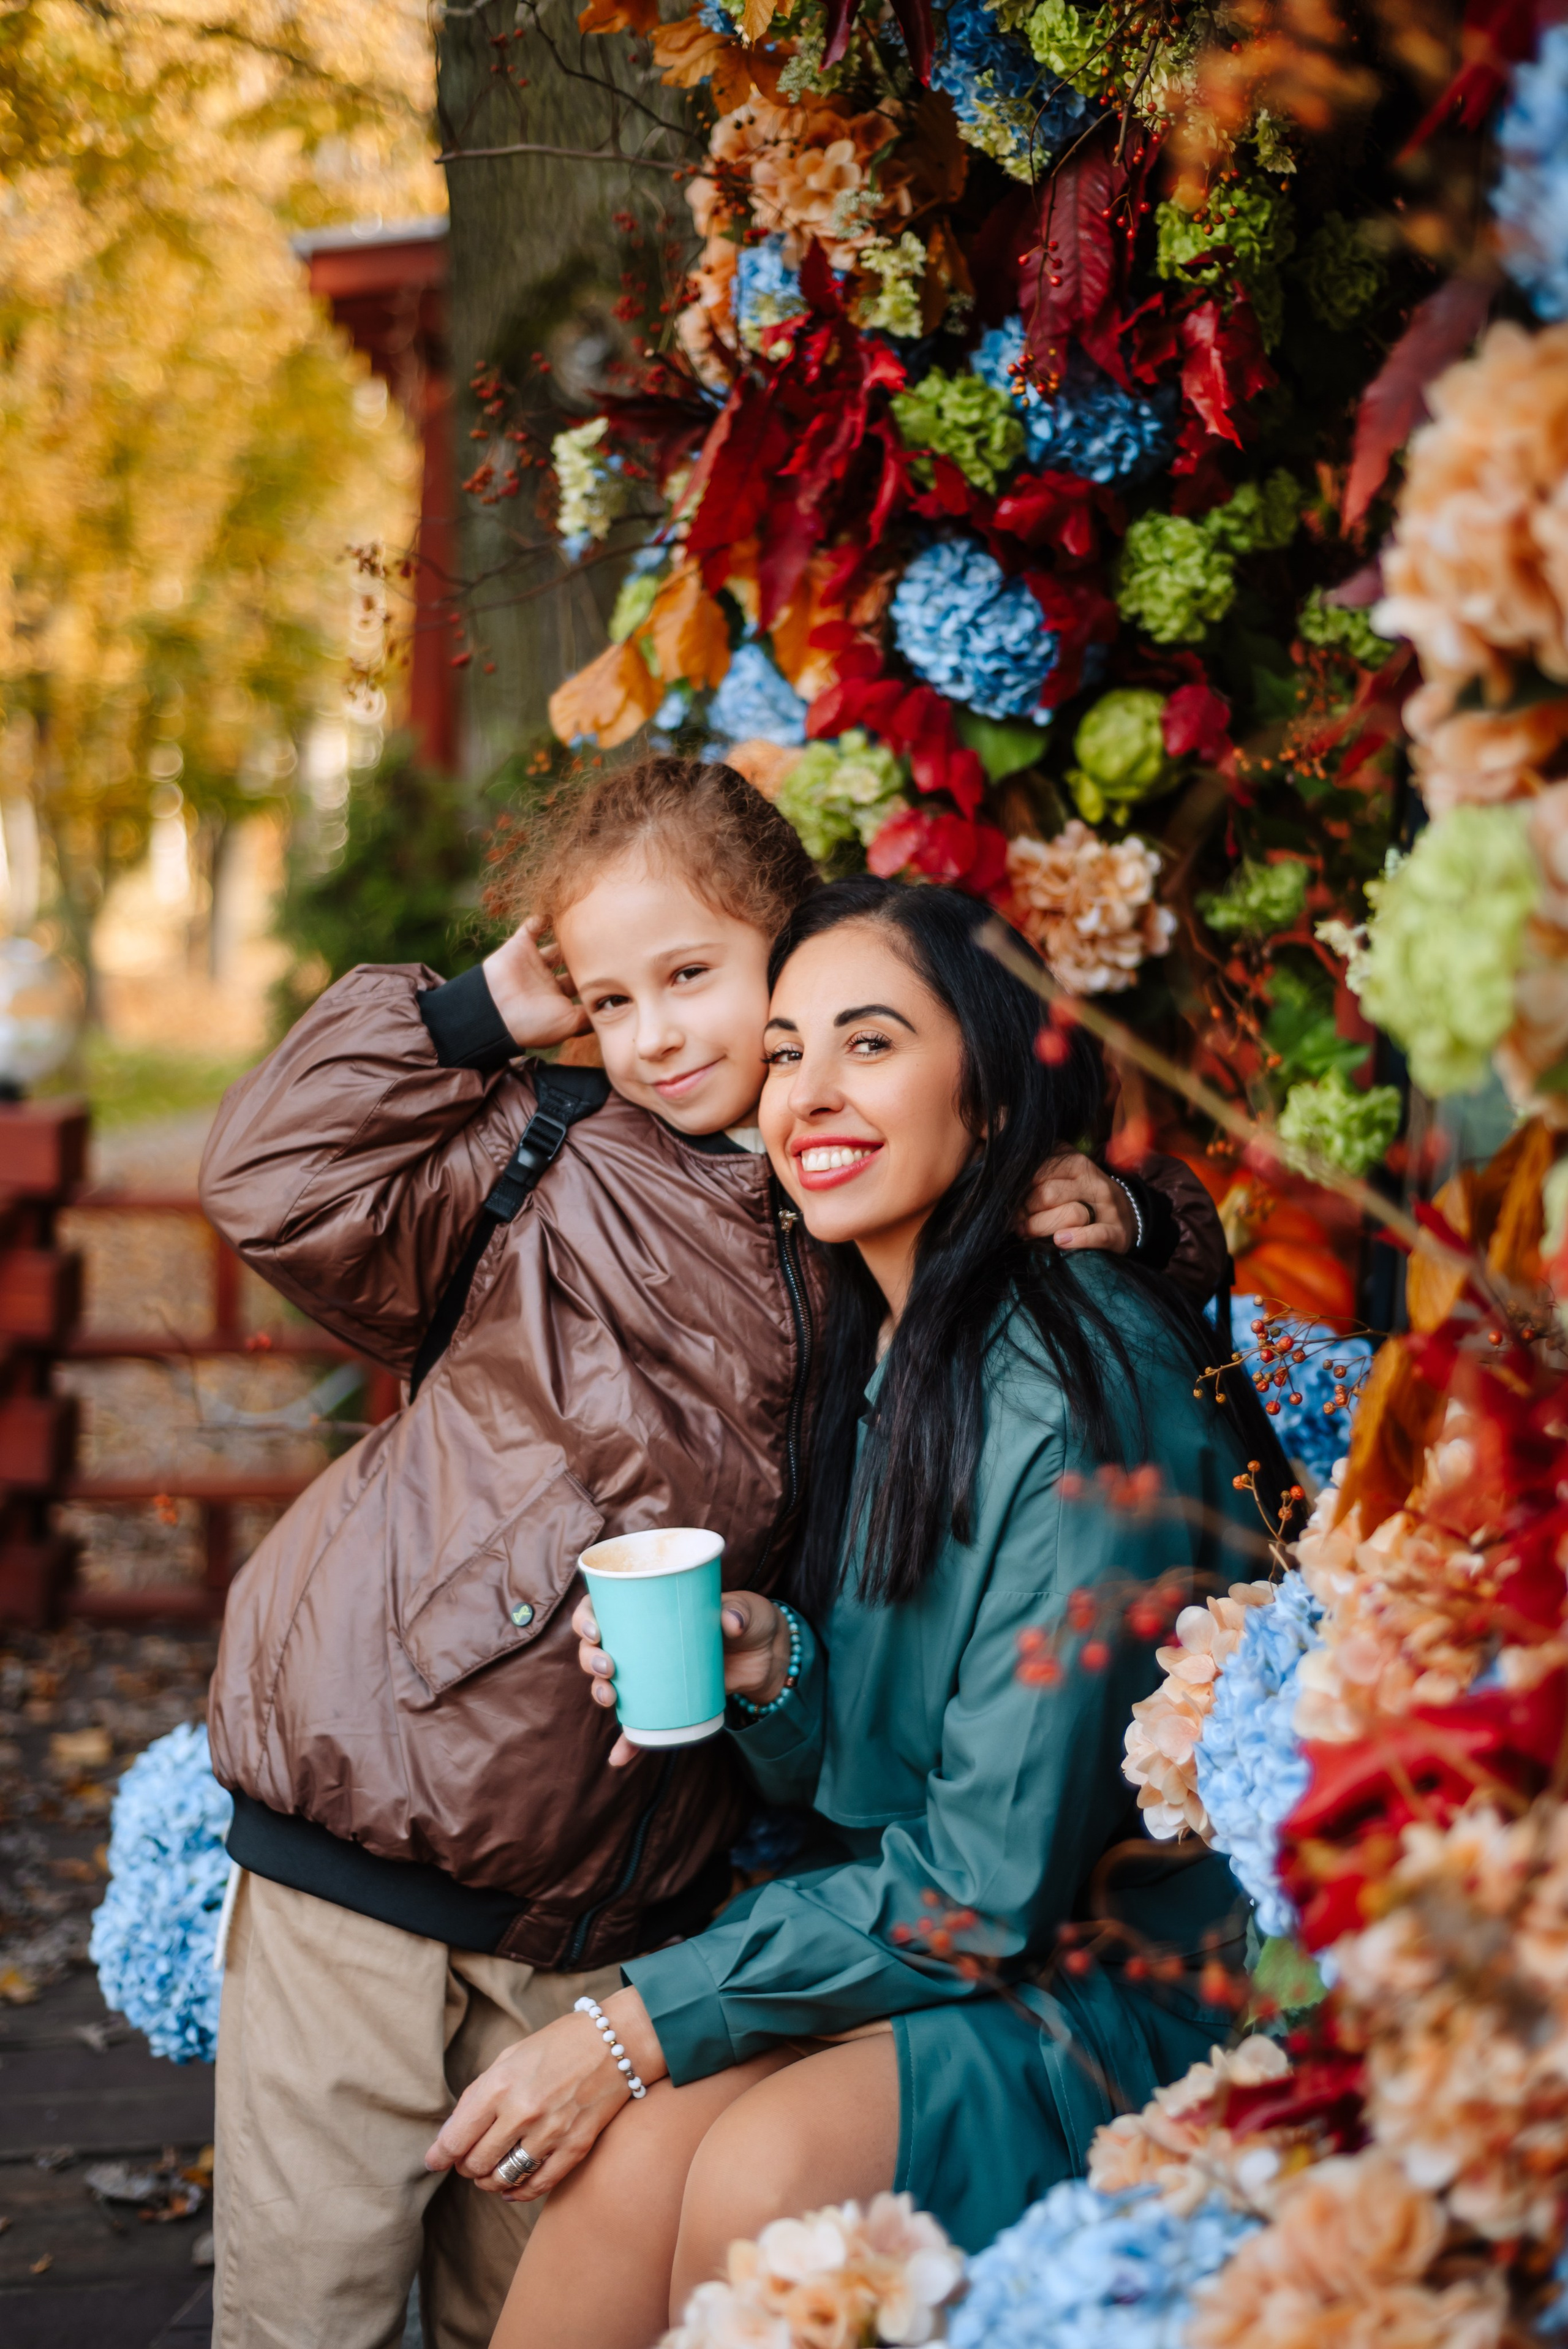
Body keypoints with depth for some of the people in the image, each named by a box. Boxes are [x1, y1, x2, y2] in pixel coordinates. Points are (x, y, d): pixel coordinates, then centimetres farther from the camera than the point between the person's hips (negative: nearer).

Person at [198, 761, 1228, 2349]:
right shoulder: (543, 1165, -1)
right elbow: (272, 1182, -12)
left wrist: (1124, 1211, -2)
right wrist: (489, 1011, -7)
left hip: (617, 1915, 3)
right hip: (371, 1830, -2)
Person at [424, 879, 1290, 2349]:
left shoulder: (1081, 1391, -21)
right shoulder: (879, 1349, 4)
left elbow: (991, 1884, -20)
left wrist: (640, 2024, -17)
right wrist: (766, 1674, -11)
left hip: (1136, 1977, -6)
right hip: (919, 1936, 6)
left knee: (760, 2173, -28)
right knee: (633, 2156, -19)